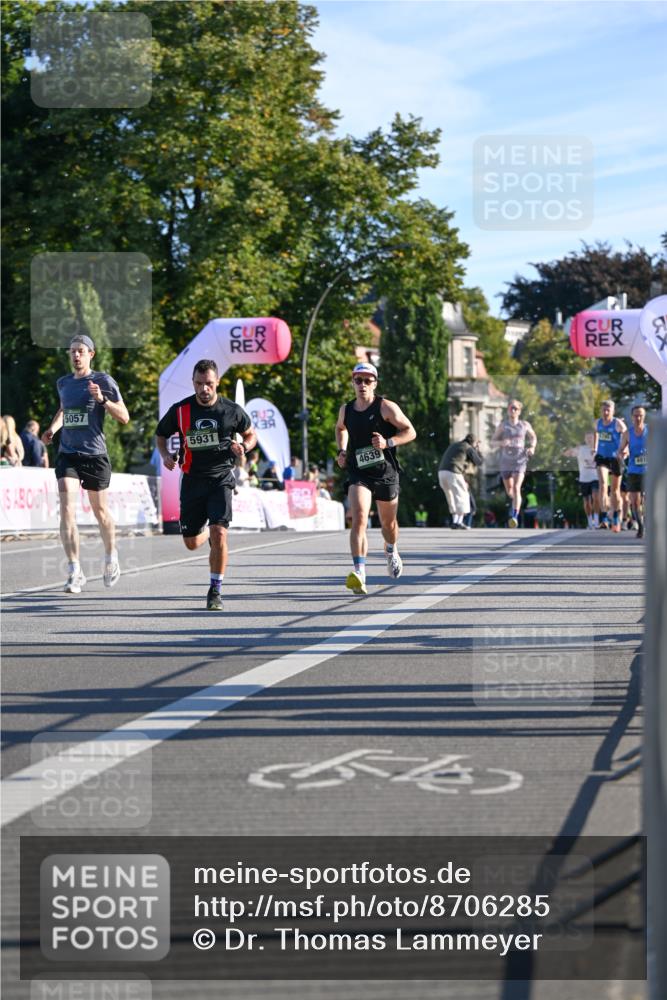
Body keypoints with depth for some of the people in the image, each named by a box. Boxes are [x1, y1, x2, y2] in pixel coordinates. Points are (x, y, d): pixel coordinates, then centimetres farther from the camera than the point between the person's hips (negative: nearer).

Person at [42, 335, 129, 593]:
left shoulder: (103, 381, -4)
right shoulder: (63, 383, 11)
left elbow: (124, 418, -8)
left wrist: (103, 399, -22)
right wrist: (52, 428, 15)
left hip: (95, 455, -3)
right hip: (67, 454, 3)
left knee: (100, 511, 10)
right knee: (66, 509, -14)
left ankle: (111, 558, 38)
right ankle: (75, 572, -15)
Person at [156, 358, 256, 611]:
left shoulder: (231, 410, -4)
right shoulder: (180, 410, -3)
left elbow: (251, 434, 12)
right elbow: (161, 434, 14)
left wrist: (243, 447, -10)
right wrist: (165, 455, -6)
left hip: (221, 478, -2)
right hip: (192, 479, 2)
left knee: (219, 533, -20)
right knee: (191, 543, 8)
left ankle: (215, 591, -6)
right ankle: (205, 532, 47)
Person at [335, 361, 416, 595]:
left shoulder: (386, 407, -8)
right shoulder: (346, 410, 4)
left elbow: (410, 432, -5)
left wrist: (388, 442, -21)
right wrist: (342, 451, 11)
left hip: (385, 472, -1)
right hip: (358, 473, 1)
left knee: (388, 523, 17)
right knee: (359, 519, -21)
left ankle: (391, 551, 53)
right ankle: (359, 572, -31)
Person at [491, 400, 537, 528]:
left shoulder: (524, 425, 2)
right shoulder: (503, 425, -1)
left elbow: (533, 437, 18)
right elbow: (493, 441, 1)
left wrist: (532, 447, -2)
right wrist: (501, 443, -21)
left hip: (520, 461, -2)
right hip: (506, 461, 2)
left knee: (516, 488, -20)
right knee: (509, 490, 16)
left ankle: (515, 517, -26)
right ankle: (515, 500, 52)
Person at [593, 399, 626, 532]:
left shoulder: (618, 423, -13)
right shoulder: (598, 423, 2)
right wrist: (595, 447, 19)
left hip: (615, 458, -2)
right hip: (602, 457, 2)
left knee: (615, 490, 12)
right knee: (603, 485, -19)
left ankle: (616, 519, 30)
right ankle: (604, 518, -26)